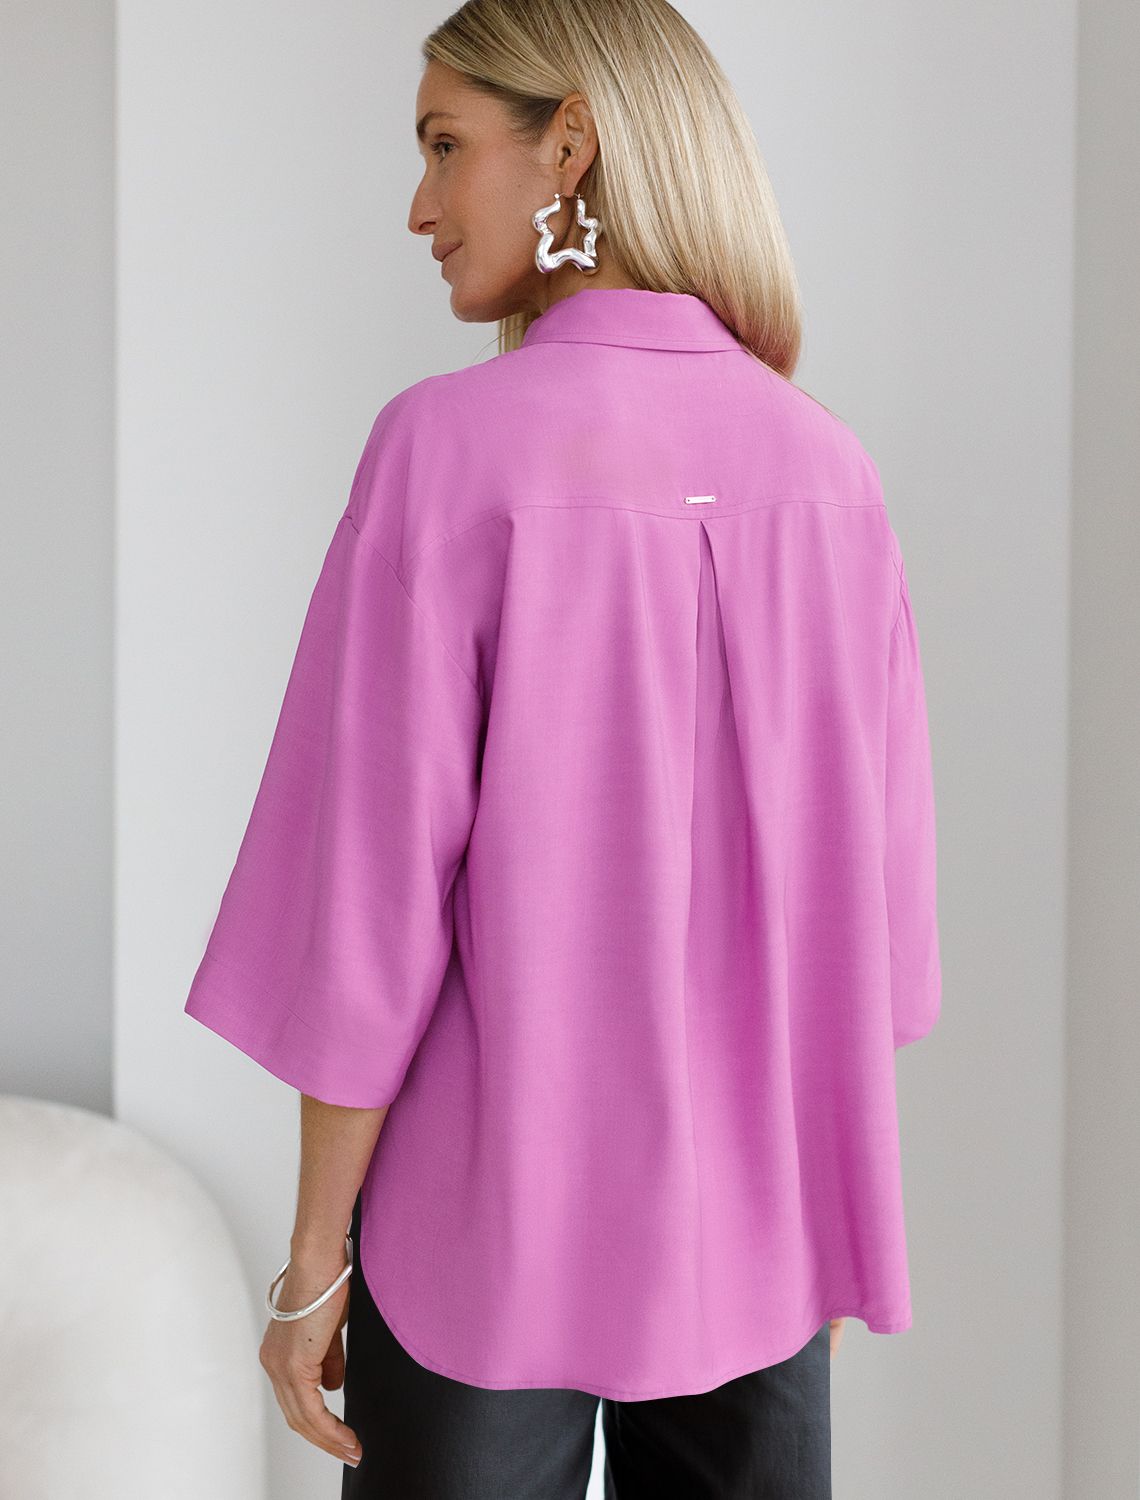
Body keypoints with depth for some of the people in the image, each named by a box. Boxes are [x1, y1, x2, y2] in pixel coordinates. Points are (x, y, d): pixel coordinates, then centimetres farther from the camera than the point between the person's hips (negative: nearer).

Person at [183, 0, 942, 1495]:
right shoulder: (828, 467, -2)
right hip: (762, 1227, 4)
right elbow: (882, 873, 4)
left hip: (497, 1217, -4)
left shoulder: (454, 445, -15)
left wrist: (313, 1261, -5)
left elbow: (375, 900, -15)